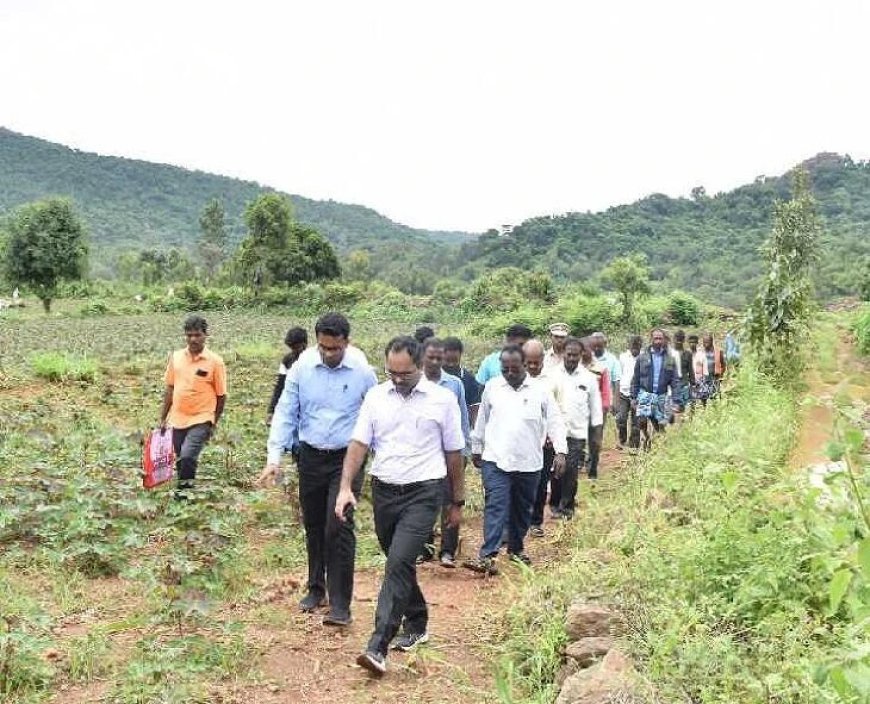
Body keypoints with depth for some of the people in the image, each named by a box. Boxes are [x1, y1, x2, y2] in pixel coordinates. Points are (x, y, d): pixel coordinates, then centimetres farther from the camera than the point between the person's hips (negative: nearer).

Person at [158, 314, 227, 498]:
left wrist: (214, 424, 2)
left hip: (201, 420, -4)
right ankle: (183, 488, 35)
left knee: (188, 456, -20)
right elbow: (170, 389, 11)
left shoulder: (215, 361, -8)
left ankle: (185, 490, 1)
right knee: (180, 460, 13)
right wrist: (163, 418, 12)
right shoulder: (176, 357, 3)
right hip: (178, 419, 5)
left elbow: (221, 395, -2)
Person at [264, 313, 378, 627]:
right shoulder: (302, 368, -5)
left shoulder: (362, 371, -8)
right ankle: (316, 589, 33)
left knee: (339, 528, -10)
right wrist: (275, 455, -10)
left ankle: (340, 604, -3)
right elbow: (285, 412, -2)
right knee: (313, 527, 15)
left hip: (346, 459, -3)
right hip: (310, 457, 3)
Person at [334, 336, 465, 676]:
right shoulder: (376, 396, 2)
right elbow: (359, 443, 0)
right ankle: (417, 625, 37)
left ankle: (378, 646, -14)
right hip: (384, 490, 4)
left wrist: (458, 502, 8)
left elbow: (454, 453, 2)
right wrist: (346, 487, -12)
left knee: (399, 563, -15)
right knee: (400, 563, 17)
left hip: (423, 493, -4)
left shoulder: (442, 399, -5)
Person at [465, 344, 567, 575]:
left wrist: (560, 451, -10)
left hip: (529, 463, 1)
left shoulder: (540, 391, 0)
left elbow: (555, 421, 0)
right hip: (496, 461, -1)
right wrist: (476, 449, 18)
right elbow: (481, 421, 13)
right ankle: (488, 556, -14)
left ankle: (516, 548, 33)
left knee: (522, 509, 15)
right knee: (495, 507, -10)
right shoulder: (491, 388, 3)